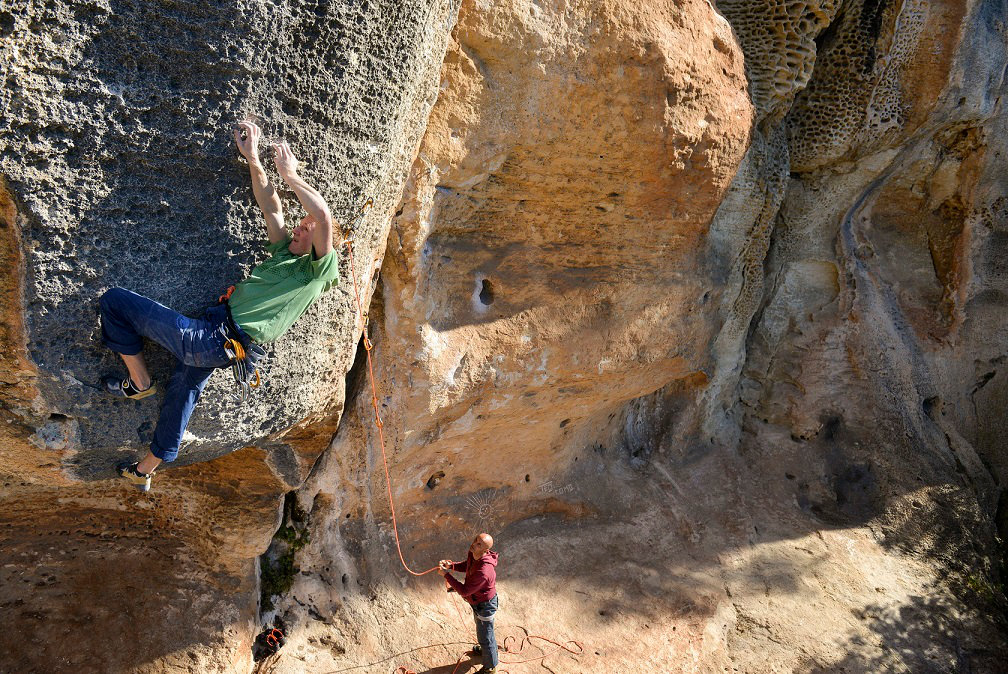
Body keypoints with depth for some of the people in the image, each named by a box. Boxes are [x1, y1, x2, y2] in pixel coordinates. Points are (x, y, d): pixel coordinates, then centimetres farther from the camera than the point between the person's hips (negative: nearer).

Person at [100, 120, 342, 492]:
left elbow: (324, 216, -26)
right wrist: (253, 160, 16)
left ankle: (139, 382, 12)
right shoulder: (285, 252, 15)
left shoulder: (319, 269, -10)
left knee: (113, 300, -4)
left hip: (210, 341, -9)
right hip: (218, 335, 9)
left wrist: (290, 174, -14)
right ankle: (143, 472, 51)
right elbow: (272, 208, 19)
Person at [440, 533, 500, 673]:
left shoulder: (483, 572, -44)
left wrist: (447, 574, -29)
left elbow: (464, 591, -33)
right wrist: (451, 565, -12)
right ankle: (486, 650, 62)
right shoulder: (473, 554, -17)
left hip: (485, 606, -9)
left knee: (485, 636, 15)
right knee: (481, 627, 34)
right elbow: (466, 566, 6)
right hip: (478, 600, 9)